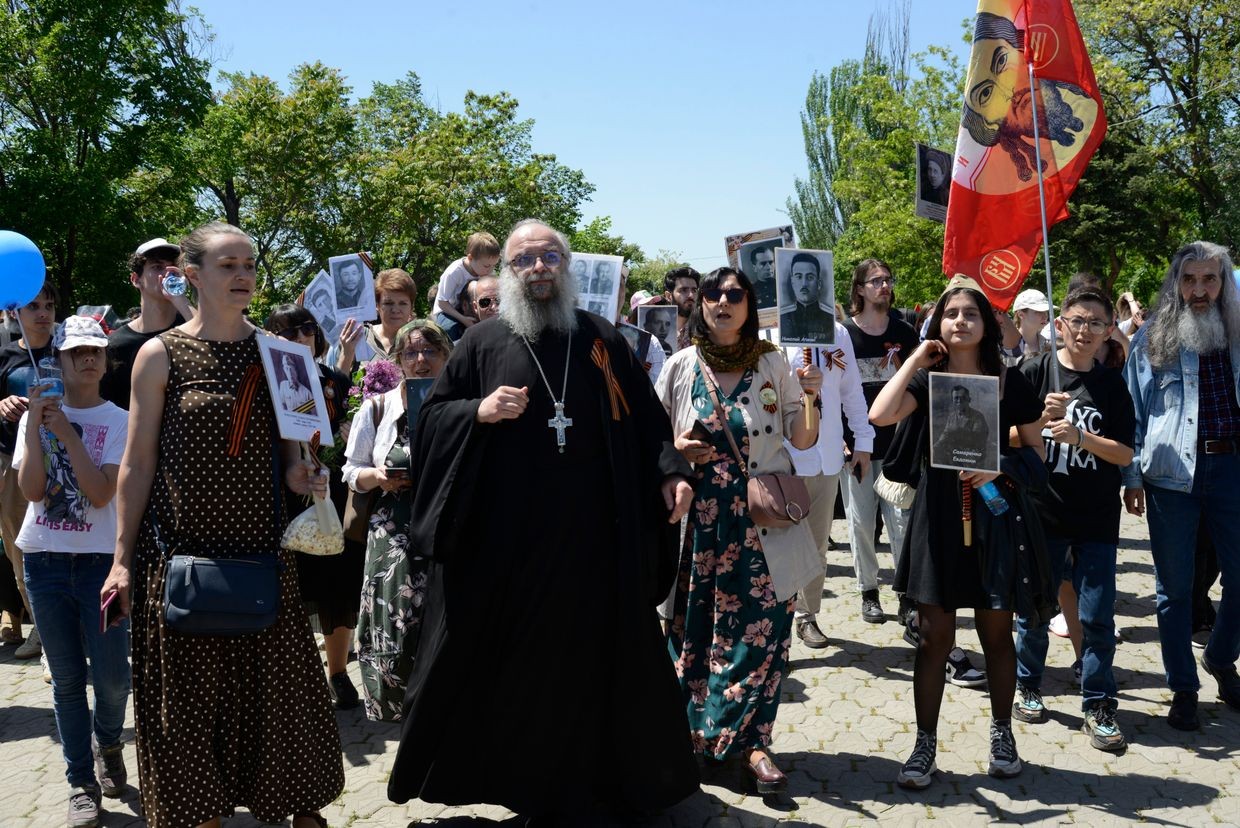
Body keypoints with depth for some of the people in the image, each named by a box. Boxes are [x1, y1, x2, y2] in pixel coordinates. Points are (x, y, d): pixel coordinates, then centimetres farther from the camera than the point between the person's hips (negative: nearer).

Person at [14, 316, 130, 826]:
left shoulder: (119, 421, -1)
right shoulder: (36, 415, 6)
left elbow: (101, 493, -12)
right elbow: (30, 489, -6)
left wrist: (67, 432, -15)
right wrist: (34, 424, -12)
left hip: (101, 559, -2)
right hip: (45, 560, 2)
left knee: (112, 677, -2)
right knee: (67, 679, 7)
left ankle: (107, 744, 30)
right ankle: (82, 784, 18)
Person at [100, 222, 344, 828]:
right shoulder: (161, 355, -3)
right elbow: (136, 463, -1)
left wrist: (299, 474, -6)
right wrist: (123, 558, -3)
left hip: (261, 549, 2)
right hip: (181, 550, -2)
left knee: (280, 684, 7)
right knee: (190, 696, 6)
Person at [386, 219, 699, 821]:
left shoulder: (603, 340, 9)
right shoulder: (482, 343, 5)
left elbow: (644, 418, 9)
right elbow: (430, 417, 5)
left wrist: (669, 472, -6)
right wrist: (479, 412, -14)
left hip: (593, 539, 2)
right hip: (502, 540, -1)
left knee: (596, 657, 11)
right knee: (487, 665, 6)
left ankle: (593, 775, 28)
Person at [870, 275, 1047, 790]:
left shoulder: (1010, 382, 2)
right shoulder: (927, 380, 3)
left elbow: (1035, 453, 4)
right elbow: (880, 415, -17)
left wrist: (1000, 469, -16)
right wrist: (918, 358, -10)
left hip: (994, 516, 0)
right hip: (938, 517, 0)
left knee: (996, 635, 10)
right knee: (934, 637, 3)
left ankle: (1001, 733, 29)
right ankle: (925, 744, 13)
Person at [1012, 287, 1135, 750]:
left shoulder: (1112, 384, 4)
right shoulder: (1034, 373, -2)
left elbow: (1125, 453, -3)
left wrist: (1079, 436, -18)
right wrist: (1041, 419, -21)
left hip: (1097, 520, 1)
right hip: (1042, 514, -1)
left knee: (1097, 617, 1)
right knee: (1034, 609, 8)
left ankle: (1098, 705, 13)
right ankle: (1028, 687, 27)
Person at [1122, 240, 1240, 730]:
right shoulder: (1152, 340, 2)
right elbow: (1132, 412, 3)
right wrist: (1132, 478, -1)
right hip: (1171, 473, -2)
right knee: (1175, 587, 5)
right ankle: (1183, 688, 18)